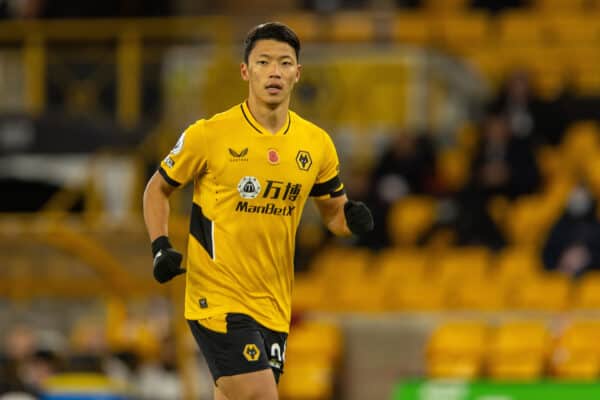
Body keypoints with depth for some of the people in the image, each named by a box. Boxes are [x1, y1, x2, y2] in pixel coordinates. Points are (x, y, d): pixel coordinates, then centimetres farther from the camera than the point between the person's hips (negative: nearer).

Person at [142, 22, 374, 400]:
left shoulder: (316, 144, 5)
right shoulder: (209, 135, -7)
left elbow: (333, 213, 17)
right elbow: (157, 189, 6)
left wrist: (352, 218, -6)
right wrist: (161, 247, -9)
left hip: (274, 307, 5)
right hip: (217, 298, -5)